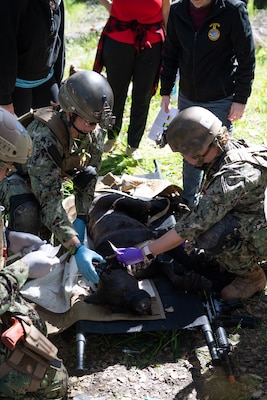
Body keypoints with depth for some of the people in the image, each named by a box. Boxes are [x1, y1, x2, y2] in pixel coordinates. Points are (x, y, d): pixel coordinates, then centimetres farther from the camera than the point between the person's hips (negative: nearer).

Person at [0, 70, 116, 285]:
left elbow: (89, 178, -8)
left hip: (55, 173, 9)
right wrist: (77, 249, -49)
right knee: (28, 211, -37)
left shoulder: (95, 131, -21)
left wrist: (82, 218, -18)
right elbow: (50, 200, -43)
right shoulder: (43, 137, -41)